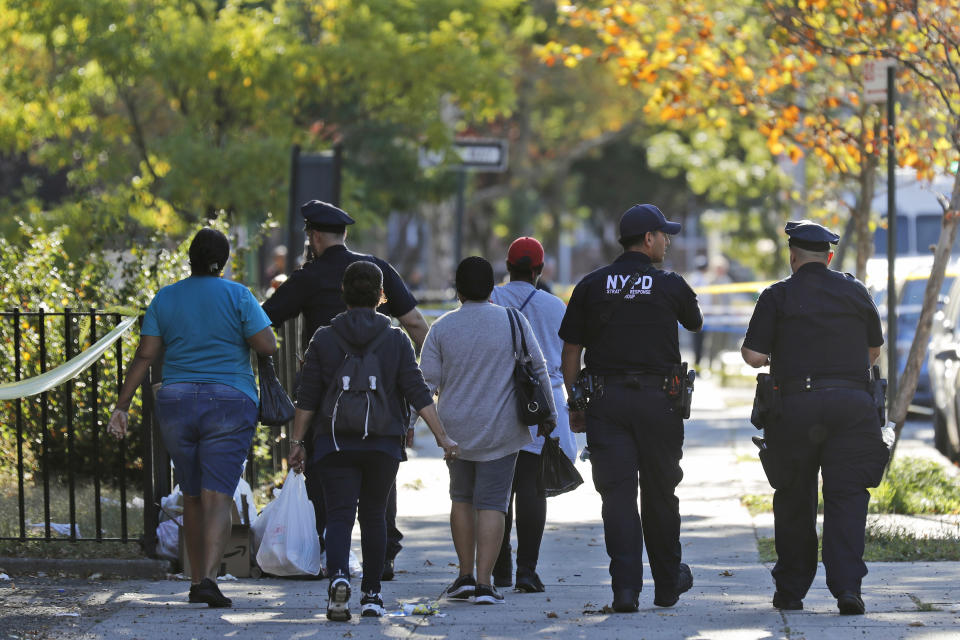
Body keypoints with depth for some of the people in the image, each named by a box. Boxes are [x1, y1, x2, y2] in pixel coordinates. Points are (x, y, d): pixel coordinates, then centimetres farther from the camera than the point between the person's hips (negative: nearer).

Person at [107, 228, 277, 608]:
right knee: (218, 498, -9)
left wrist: (122, 405, 1)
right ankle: (208, 578, -26)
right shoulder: (236, 296, -5)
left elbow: (145, 355, 0)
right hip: (229, 404, -3)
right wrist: (250, 325, 12)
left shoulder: (165, 299, 4)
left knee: (193, 497, 17)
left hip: (177, 405, 3)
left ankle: (196, 580, 21)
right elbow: (267, 346, -10)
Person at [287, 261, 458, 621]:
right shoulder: (396, 340, 0)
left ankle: (338, 575, -30)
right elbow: (418, 394, -3)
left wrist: (297, 442, 8)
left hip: (335, 443, -1)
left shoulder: (324, 339, -1)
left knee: (339, 514, -4)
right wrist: (442, 437, 1)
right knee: (374, 516, 13)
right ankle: (371, 595, 14)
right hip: (384, 443, 1)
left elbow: (307, 398, 0)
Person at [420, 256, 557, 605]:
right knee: (491, 503, -1)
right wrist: (548, 413, 10)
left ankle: (465, 575, 16)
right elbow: (538, 369, 0)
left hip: (455, 428, 1)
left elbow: (427, 382, -4)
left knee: (462, 497, 18)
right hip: (500, 429, -1)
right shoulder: (513, 321, -4)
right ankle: (484, 583, -8)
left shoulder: (442, 327, -4)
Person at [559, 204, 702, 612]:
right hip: (657, 399, -1)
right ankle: (667, 584, 25)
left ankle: (626, 587, -13)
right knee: (659, 491, 12)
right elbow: (696, 323, 21)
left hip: (605, 401, 1)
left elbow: (570, 351, 5)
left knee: (617, 493, -3)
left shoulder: (591, 286, 4)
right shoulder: (670, 286, 0)